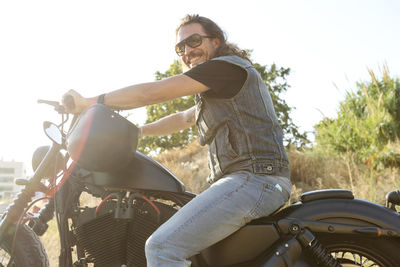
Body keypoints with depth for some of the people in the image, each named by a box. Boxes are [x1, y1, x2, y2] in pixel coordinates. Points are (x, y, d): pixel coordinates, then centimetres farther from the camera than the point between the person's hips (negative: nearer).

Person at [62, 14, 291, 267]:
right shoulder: (219, 85, 26)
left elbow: (153, 92, -10)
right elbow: (184, 118, 32)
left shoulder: (226, 65, -7)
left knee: (162, 246, -20)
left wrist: (88, 102, -2)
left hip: (254, 177, -11)